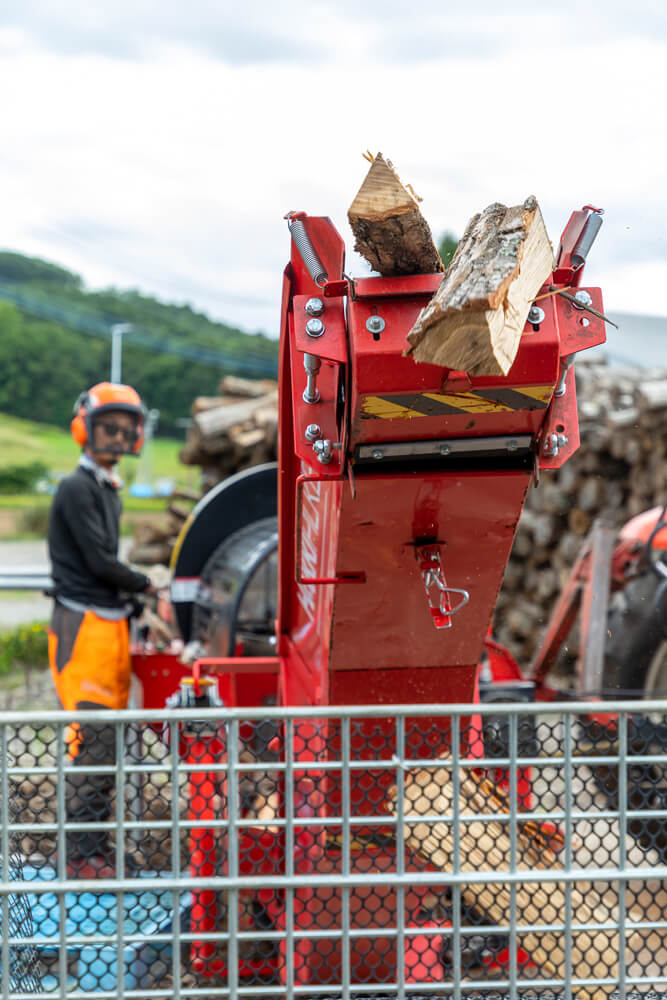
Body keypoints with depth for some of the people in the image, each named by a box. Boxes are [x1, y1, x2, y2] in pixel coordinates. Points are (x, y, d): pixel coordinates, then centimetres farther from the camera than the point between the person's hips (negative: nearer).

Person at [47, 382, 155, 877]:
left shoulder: (109, 490, 19)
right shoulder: (77, 489, -10)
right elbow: (99, 562, -14)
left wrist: (131, 607, 15)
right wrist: (145, 585, -2)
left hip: (110, 622, 9)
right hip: (84, 626, -9)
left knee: (106, 738, 10)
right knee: (93, 740, -10)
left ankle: (96, 846, 16)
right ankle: (83, 855, -6)